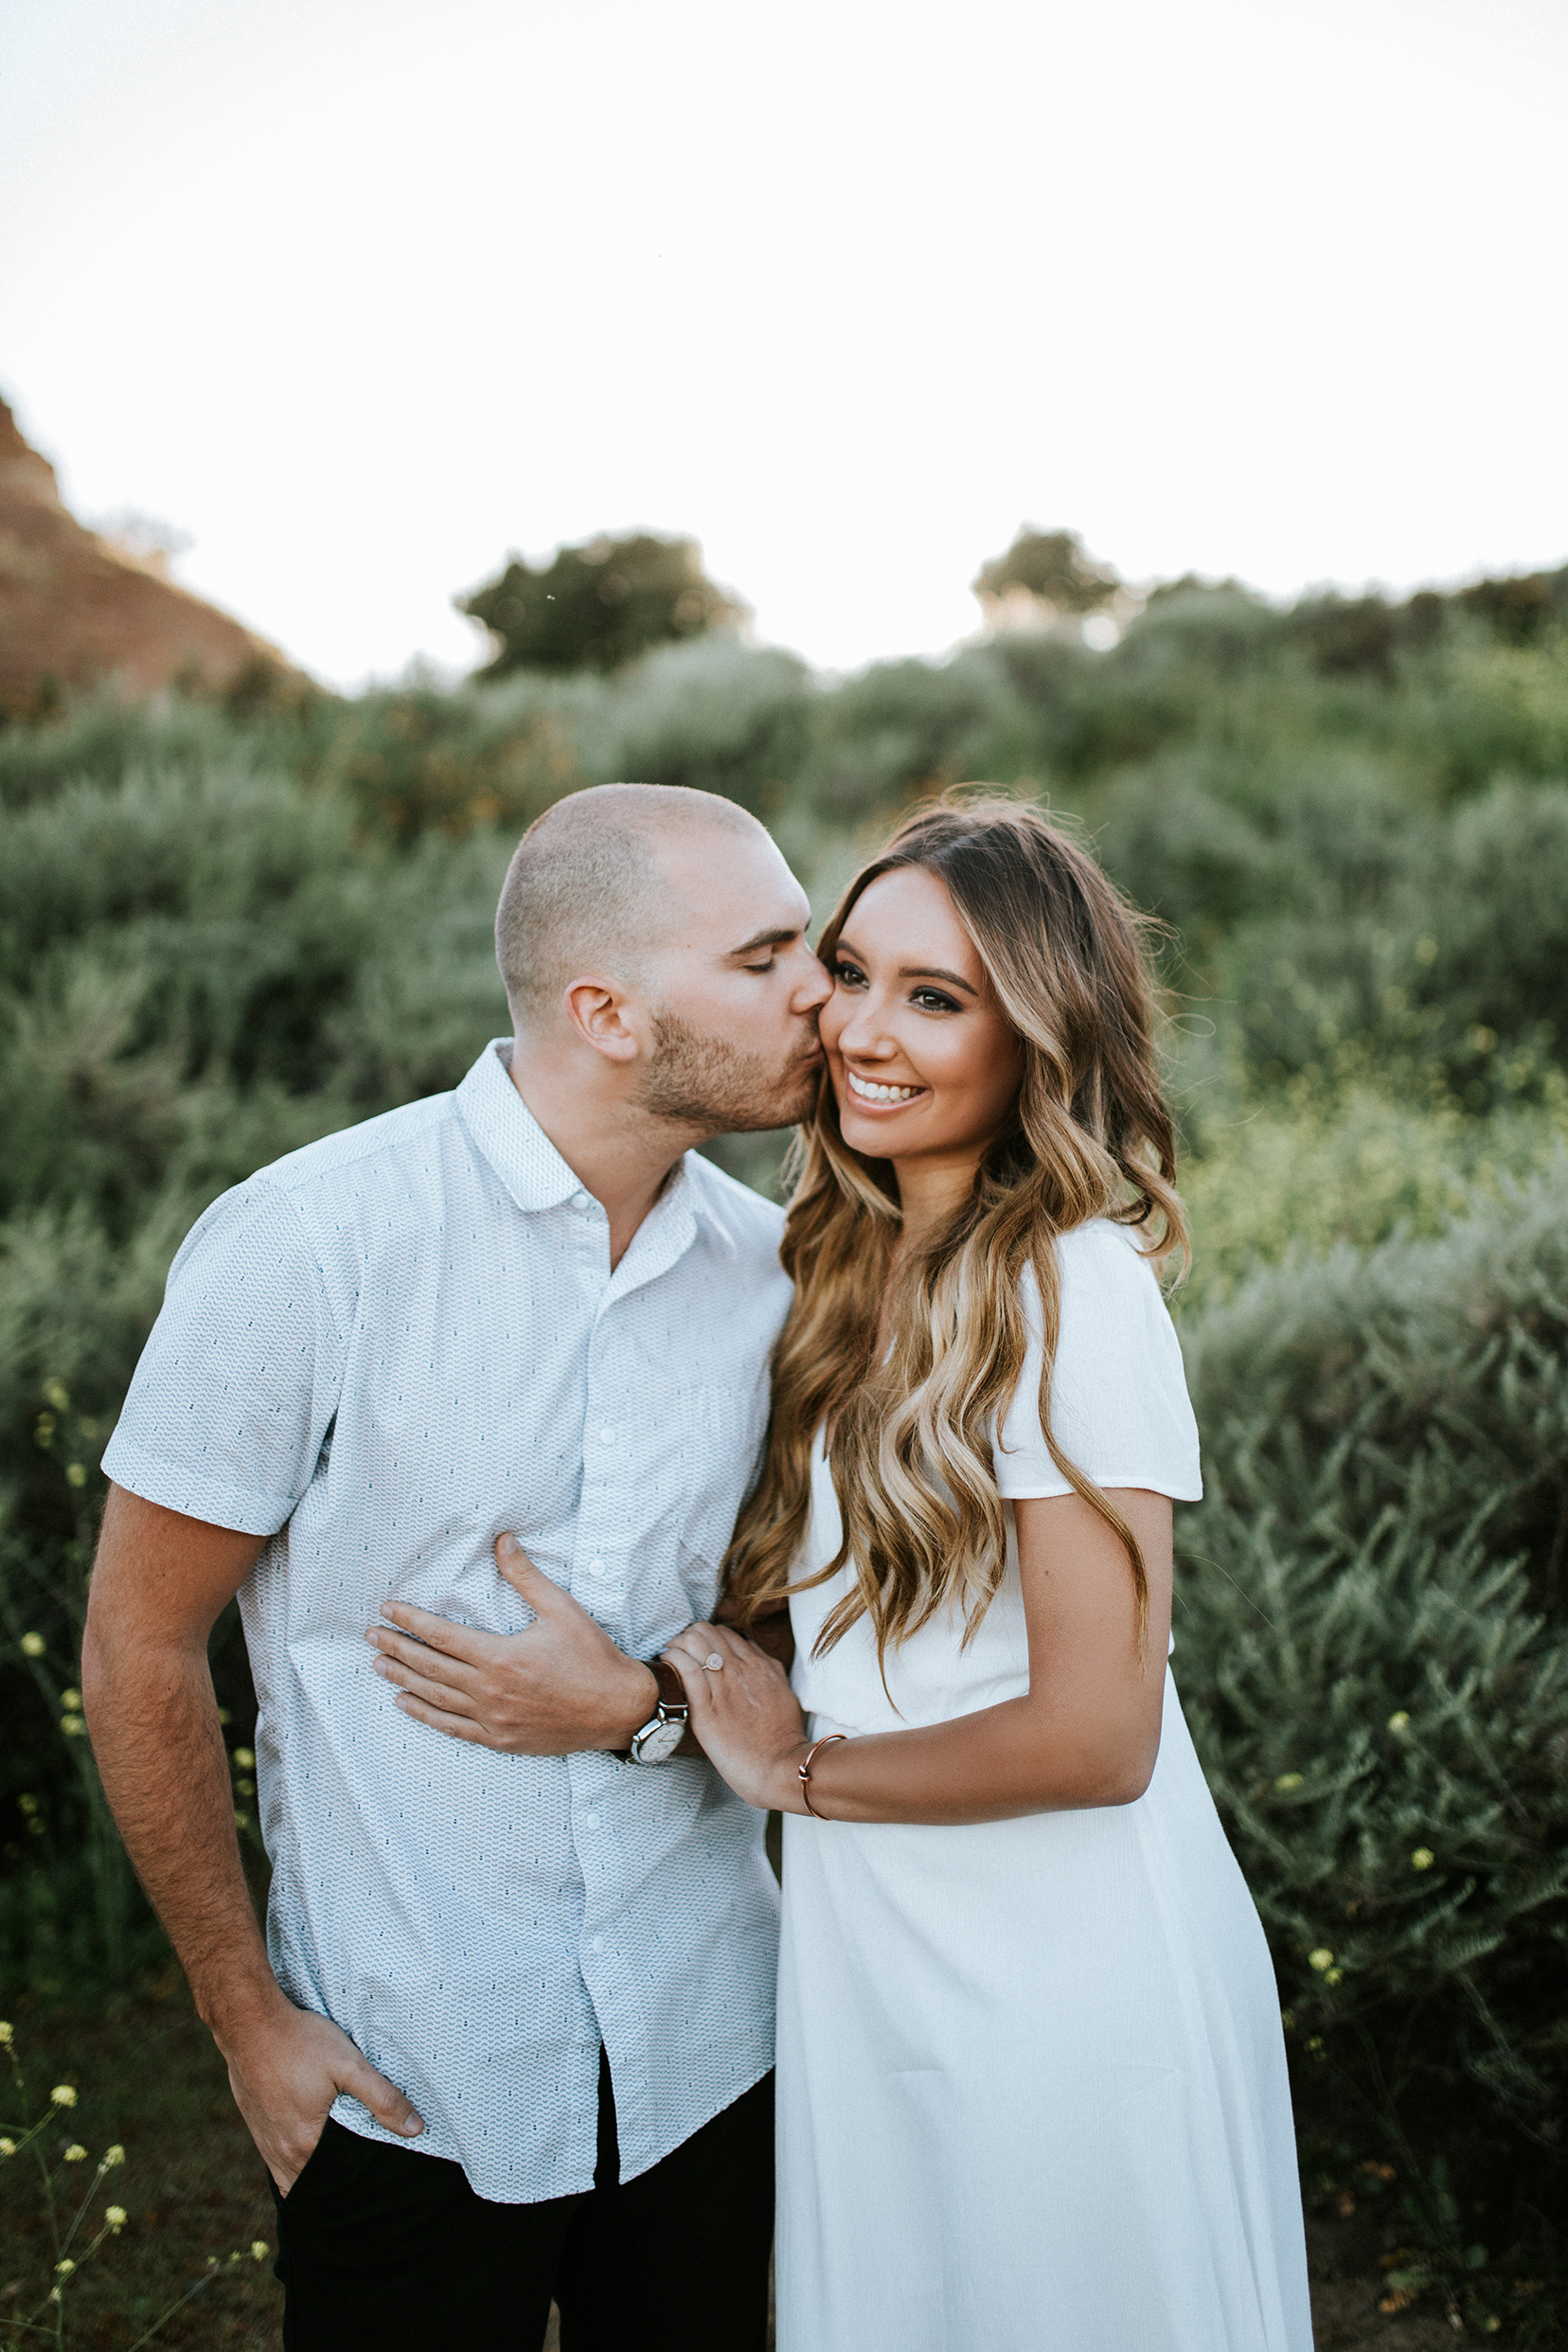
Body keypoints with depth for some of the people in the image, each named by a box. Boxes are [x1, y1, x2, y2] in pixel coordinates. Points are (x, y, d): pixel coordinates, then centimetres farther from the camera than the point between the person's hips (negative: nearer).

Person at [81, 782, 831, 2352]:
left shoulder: (764, 1266, -4)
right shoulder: (306, 1245, -17)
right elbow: (139, 1648, -9)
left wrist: (648, 1707, -13)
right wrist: (245, 2013, -5)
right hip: (411, 2077, -4)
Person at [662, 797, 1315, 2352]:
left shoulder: (1076, 1290, -21)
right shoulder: (849, 1263, 4)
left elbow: (1095, 1736, -23)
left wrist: (801, 1770, -12)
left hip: (1065, 1980, -7)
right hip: (876, 1958, 7)